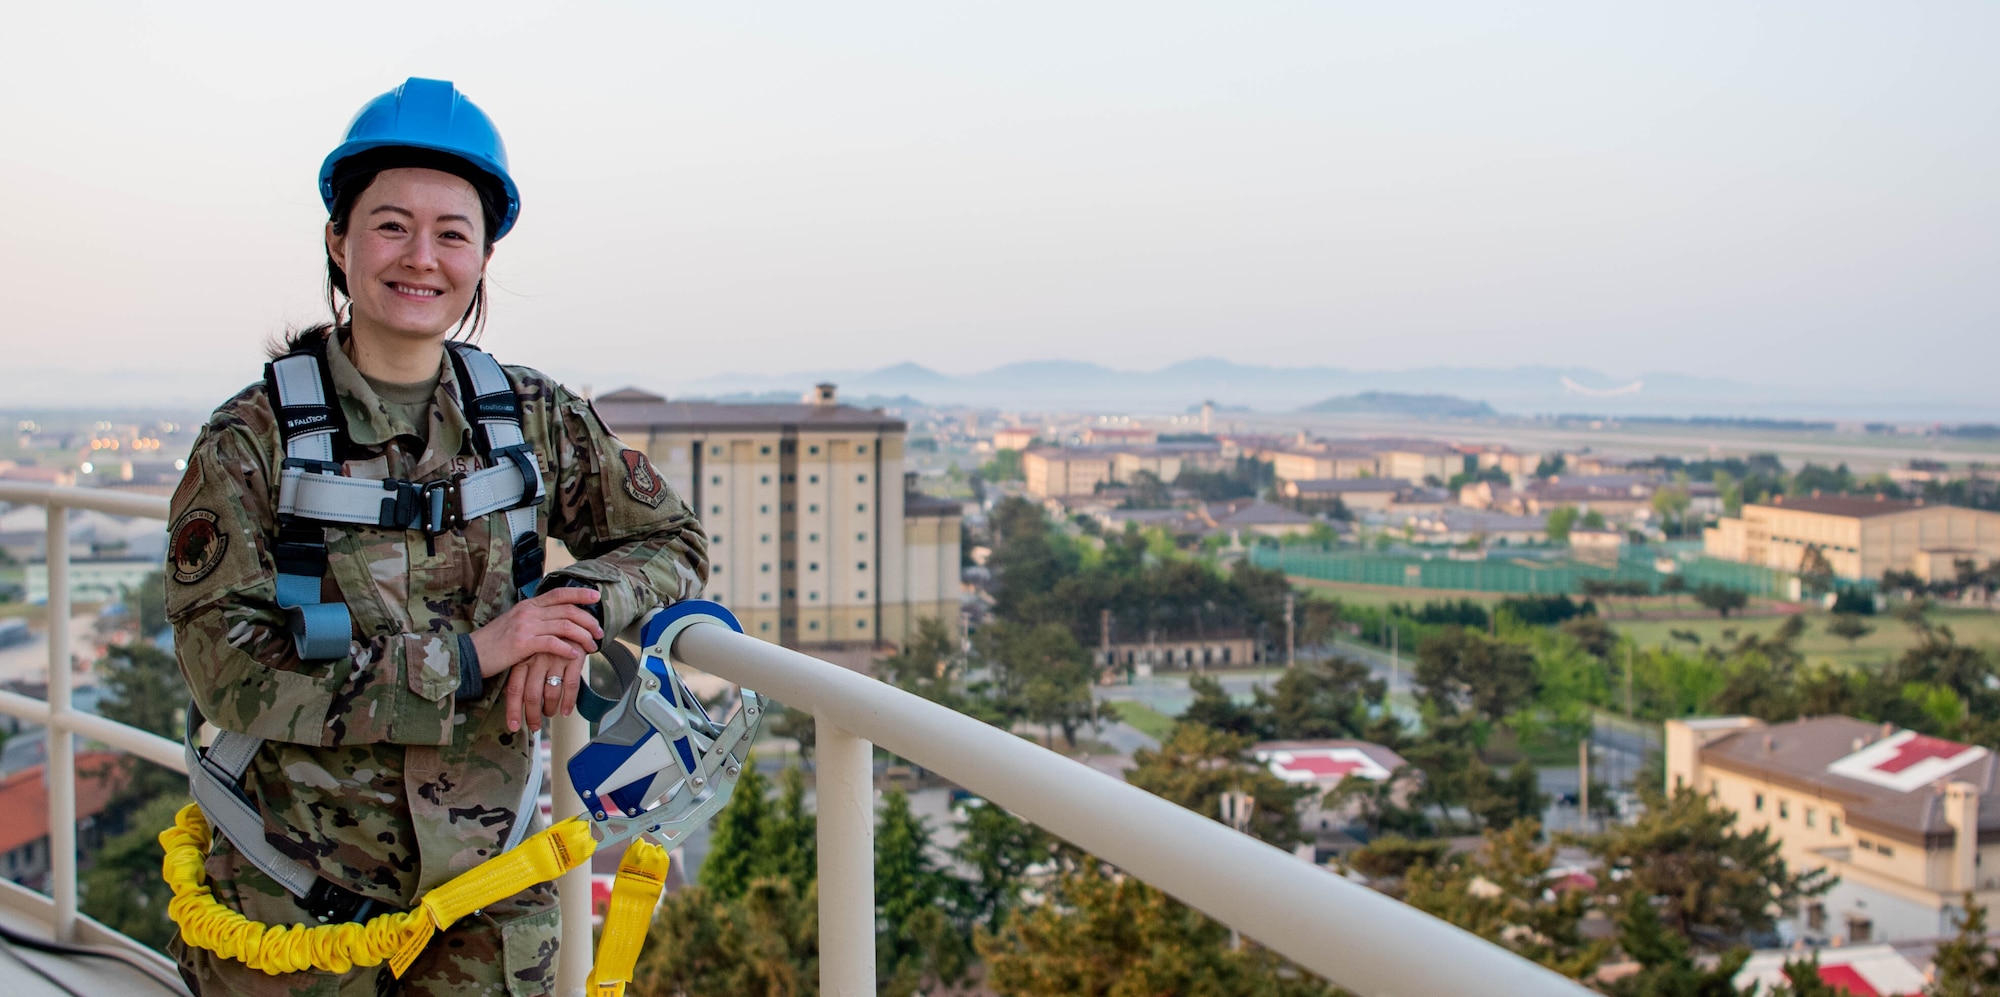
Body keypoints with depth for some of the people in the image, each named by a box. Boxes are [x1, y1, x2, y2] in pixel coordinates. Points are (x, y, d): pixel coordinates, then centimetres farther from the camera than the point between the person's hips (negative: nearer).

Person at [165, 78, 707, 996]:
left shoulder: (535, 420, 0)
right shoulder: (252, 438, -8)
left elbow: (674, 541, 8)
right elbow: (228, 666, -14)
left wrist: (578, 604, -14)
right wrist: (466, 659, -22)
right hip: (296, 887, -2)